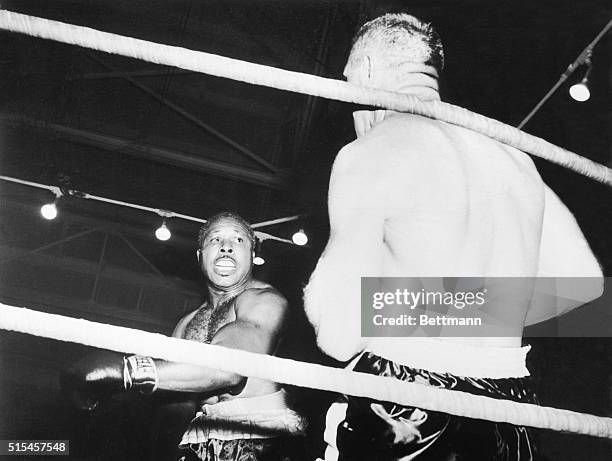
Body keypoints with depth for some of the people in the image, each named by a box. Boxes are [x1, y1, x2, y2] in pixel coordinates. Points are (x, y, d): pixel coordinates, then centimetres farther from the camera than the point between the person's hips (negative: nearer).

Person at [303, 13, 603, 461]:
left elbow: (339, 337, -12)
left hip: (403, 409, -6)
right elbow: (583, 281, 12)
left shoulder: (368, 153, -8)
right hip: (507, 401, 6)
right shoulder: (513, 153, 11)